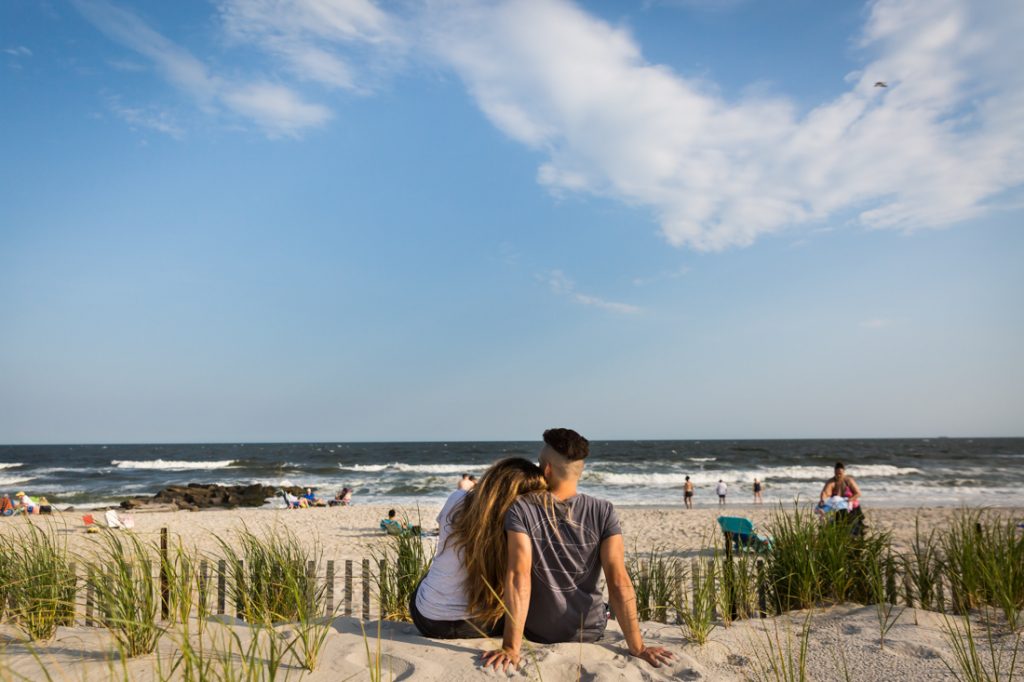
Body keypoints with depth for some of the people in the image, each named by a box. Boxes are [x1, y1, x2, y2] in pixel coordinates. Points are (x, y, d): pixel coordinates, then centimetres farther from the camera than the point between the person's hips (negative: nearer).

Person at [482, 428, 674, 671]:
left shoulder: (521, 510, -20)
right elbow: (618, 581, -21)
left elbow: (518, 576, -29)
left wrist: (511, 648, -31)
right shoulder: (603, 512, -16)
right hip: (590, 634, 2)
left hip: (535, 637, -1)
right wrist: (637, 648, -20)